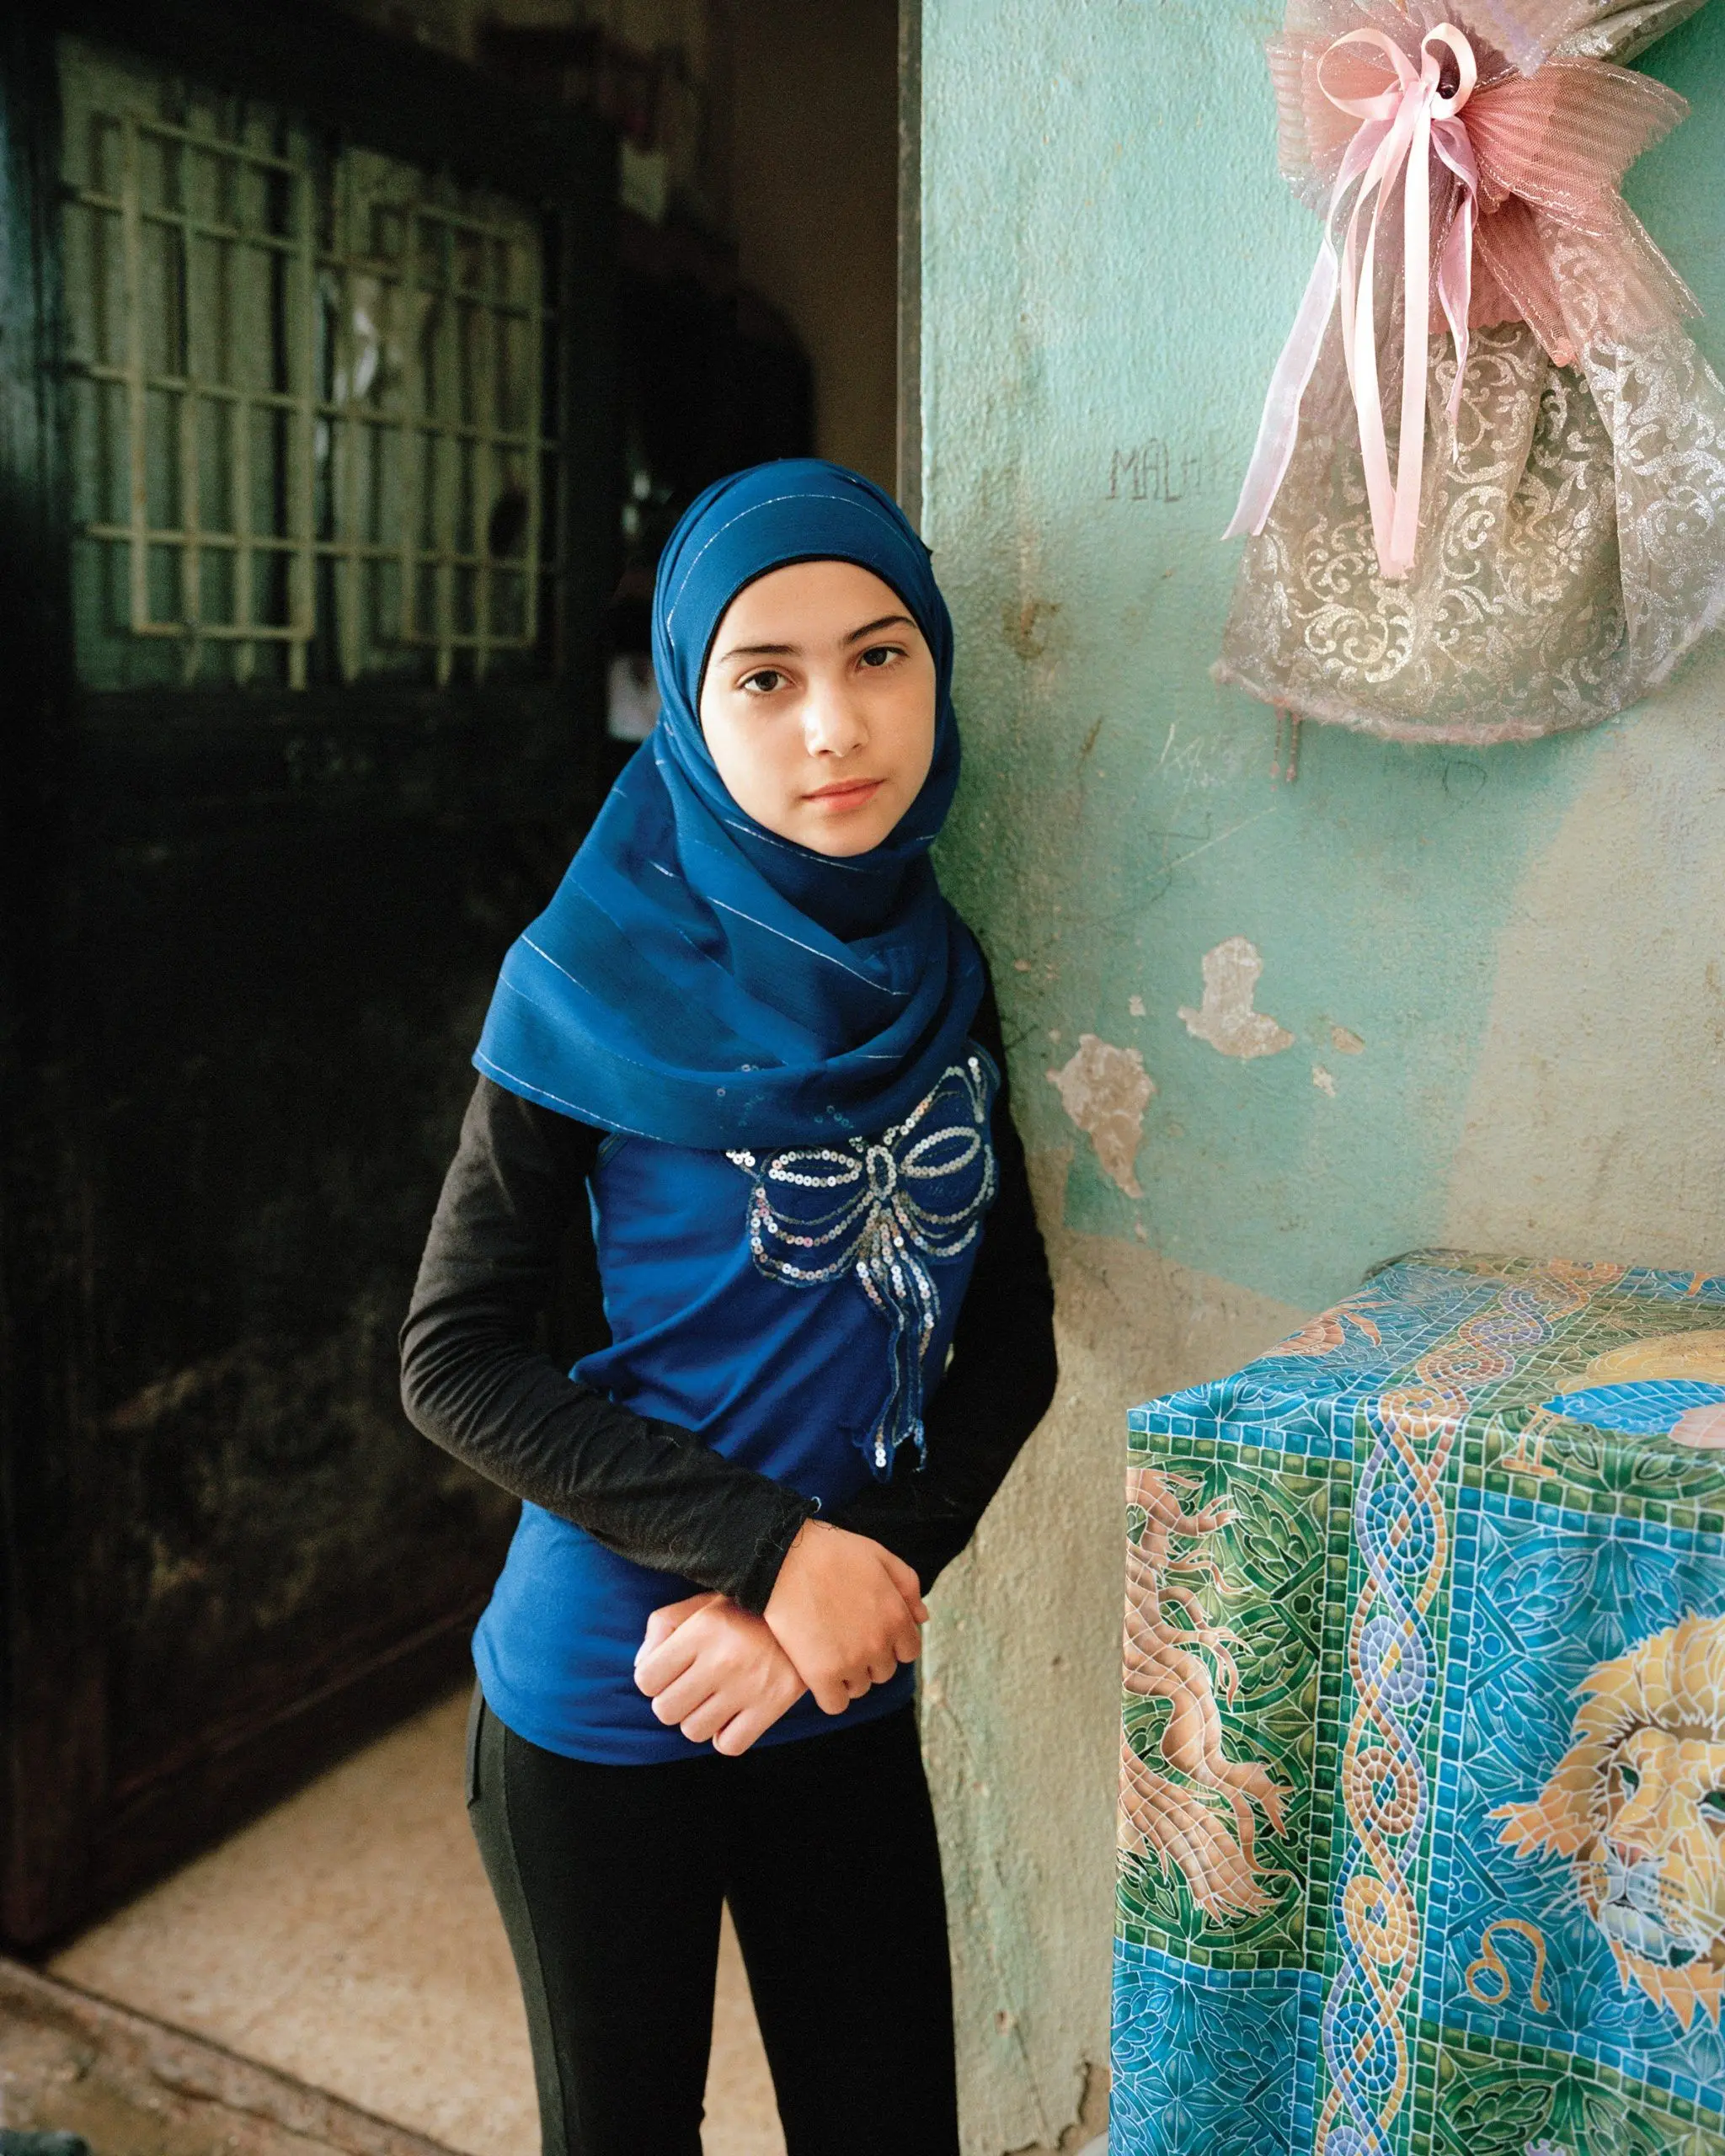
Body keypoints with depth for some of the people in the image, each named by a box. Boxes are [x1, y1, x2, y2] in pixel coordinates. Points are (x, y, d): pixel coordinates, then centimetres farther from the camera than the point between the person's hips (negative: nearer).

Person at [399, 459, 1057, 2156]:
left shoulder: (944, 978, -2)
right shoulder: (602, 982, -15)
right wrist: (779, 1549, -20)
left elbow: (1009, 1341, 1)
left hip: (849, 1694, 4)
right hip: (602, 1705, -3)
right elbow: (454, 1361, -14)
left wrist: (871, 1573, -15)